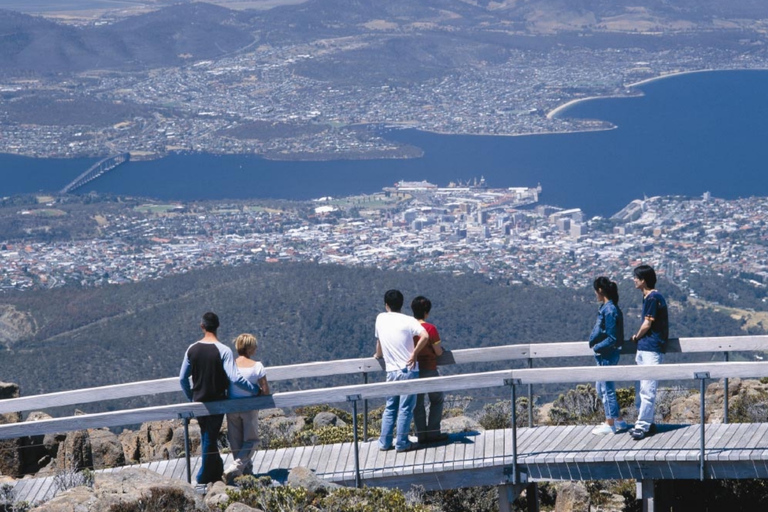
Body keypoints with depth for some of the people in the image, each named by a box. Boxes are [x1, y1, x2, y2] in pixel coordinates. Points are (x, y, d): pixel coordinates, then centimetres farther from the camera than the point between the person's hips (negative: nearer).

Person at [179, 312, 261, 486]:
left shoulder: (192, 350, -3)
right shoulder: (223, 351, -17)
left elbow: (182, 378, 3)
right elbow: (234, 378, -25)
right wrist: (255, 389, -13)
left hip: (198, 401, 4)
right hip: (216, 401, -4)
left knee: (207, 437, 20)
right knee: (210, 438, 6)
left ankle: (217, 472, 30)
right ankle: (203, 479, 12)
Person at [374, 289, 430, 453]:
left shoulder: (380, 318, 4)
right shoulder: (408, 321, -8)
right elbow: (425, 336, -24)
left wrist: (378, 355, 38)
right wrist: (414, 354, -12)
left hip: (391, 371, 4)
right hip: (408, 370, -4)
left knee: (390, 407, 15)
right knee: (405, 409, 2)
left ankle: (384, 442, 14)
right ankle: (402, 444, 4)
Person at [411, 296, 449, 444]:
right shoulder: (430, 328, -16)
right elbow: (438, 352, -11)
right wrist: (440, 348, 11)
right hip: (429, 370, -4)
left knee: (417, 403, 13)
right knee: (437, 400, 13)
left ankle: (421, 434, 13)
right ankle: (433, 432, 8)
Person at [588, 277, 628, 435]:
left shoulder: (609, 310, -21)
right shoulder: (606, 307, 8)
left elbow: (612, 338, -22)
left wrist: (597, 347, -14)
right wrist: (596, 344, 9)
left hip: (607, 355, -10)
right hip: (604, 355, 10)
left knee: (607, 389, 1)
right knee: (601, 388, 18)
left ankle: (610, 425, 12)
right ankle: (619, 421, 24)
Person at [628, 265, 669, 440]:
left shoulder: (653, 298, -14)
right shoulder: (648, 297, 15)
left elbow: (647, 324, -13)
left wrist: (636, 337, 3)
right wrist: (639, 338, 9)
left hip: (651, 349, -10)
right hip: (644, 348, 10)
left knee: (647, 389, -10)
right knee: (642, 388, 14)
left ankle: (643, 425, -11)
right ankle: (645, 422, 21)